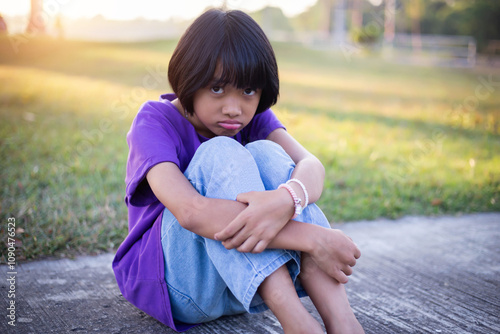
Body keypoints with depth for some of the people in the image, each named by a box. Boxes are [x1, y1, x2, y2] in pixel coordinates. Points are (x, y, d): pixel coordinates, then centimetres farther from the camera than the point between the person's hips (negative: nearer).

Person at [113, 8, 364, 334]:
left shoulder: (253, 116, 0)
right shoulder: (155, 121, -16)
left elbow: (311, 164, -21)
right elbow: (190, 211, -35)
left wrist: (287, 200, -47)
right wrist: (314, 239, -41)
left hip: (246, 282, 4)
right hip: (173, 279, -4)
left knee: (266, 154, -23)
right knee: (221, 155, -28)